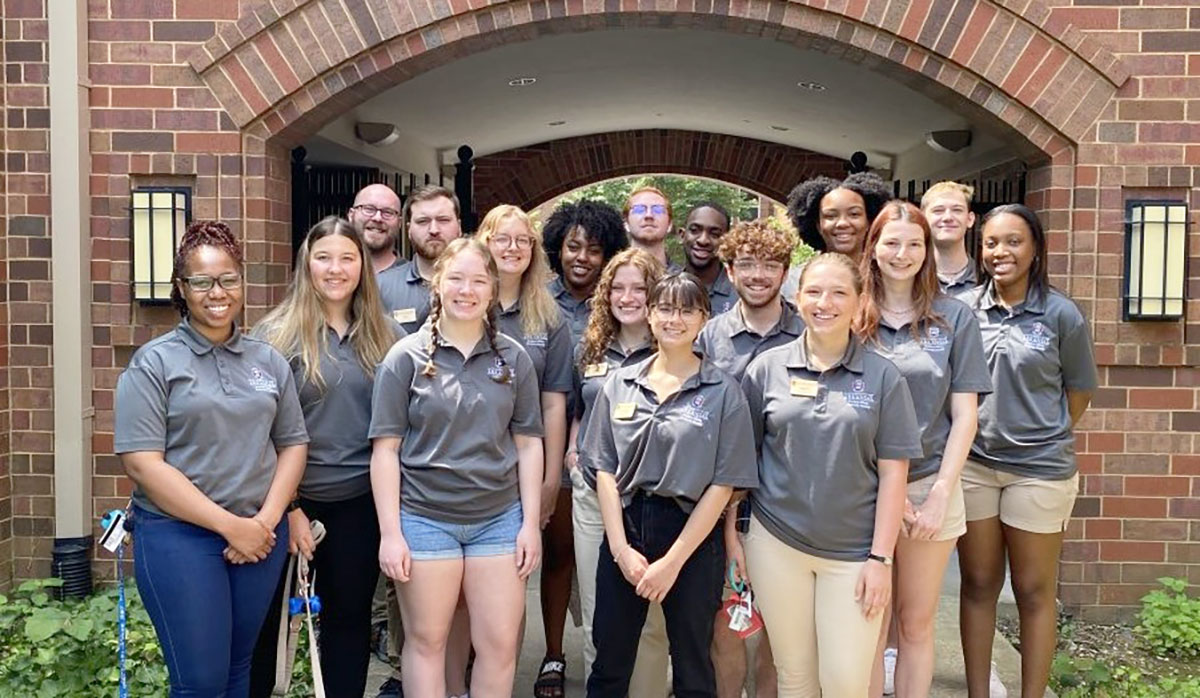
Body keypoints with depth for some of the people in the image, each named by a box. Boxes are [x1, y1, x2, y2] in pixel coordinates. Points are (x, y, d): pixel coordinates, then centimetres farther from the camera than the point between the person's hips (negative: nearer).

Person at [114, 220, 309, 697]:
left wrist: (266, 520, -6)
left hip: (261, 534, 4)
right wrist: (229, 524, -15)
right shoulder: (154, 363, -4)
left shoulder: (268, 361, 8)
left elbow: (293, 443, 9)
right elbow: (142, 462, -12)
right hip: (178, 535, -4)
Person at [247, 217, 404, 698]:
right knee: (267, 616, 13)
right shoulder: (277, 333, -6)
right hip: (293, 498, -2)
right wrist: (287, 508, -9)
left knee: (350, 614, 14)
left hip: (362, 501, 2)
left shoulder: (386, 335, 3)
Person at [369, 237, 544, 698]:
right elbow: (386, 449, -3)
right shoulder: (406, 357, -3)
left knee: (500, 644, 5)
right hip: (424, 518, -2)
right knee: (426, 641, 10)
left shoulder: (513, 358, 4)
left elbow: (528, 443, 6)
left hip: (500, 518, 2)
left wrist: (530, 523, 1)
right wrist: (390, 532, -8)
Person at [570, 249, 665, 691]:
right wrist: (572, 453, 9)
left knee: (647, 618, 5)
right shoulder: (589, 351, 9)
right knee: (595, 616, 14)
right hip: (592, 493, 5)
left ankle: (647, 691, 22)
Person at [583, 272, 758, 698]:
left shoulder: (723, 392, -4)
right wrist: (621, 548, -6)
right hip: (624, 530, 2)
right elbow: (605, 470, 3)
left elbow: (723, 484, -7)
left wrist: (673, 561, -10)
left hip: (692, 538, -2)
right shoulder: (620, 383, 4)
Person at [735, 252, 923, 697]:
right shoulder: (766, 368, 1)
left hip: (853, 551, 0)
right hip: (775, 543, 1)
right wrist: (731, 534, 2)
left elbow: (892, 473, -2)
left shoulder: (883, 377, -1)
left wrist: (881, 558, -5)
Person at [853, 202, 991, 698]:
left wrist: (940, 496, -7)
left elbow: (964, 414, 1)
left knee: (916, 624, 11)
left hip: (931, 486, 0)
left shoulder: (954, 317, 1)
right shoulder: (850, 318, 1)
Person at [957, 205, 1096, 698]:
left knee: (1034, 592, 8)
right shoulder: (964, 308, 0)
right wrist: (968, 433, 6)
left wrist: (1046, 437, 4)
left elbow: (1079, 389, 4)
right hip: (973, 463, 2)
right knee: (978, 584, 11)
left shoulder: (1061, 314, -6)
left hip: (1039, 468, -2)